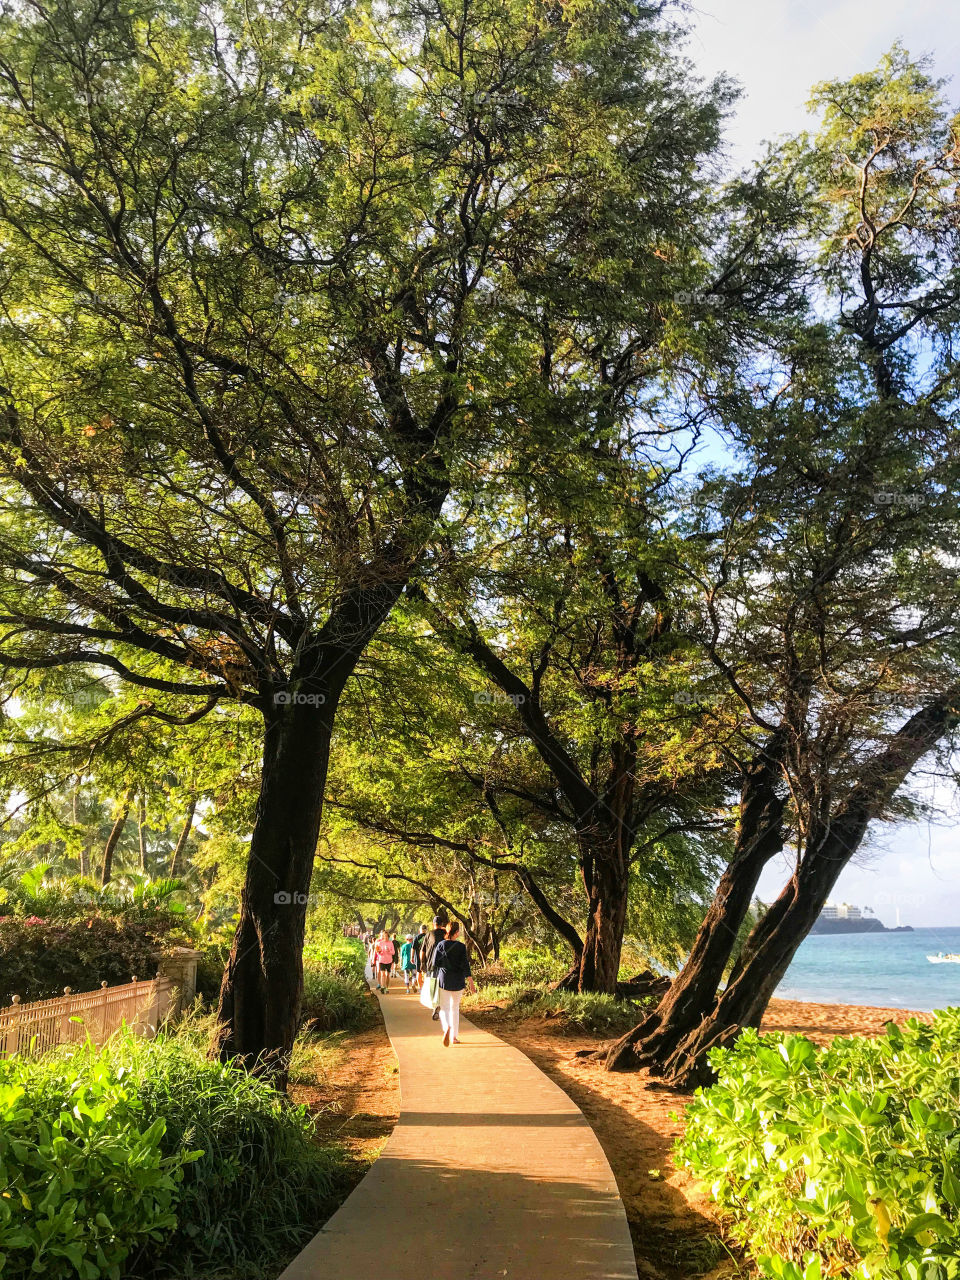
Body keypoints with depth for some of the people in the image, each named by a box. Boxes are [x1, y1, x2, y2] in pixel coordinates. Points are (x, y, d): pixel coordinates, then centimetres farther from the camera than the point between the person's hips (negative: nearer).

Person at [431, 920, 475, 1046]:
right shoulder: (461, 946, -9)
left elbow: (435, 963, -5)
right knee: (455, 1008, 16)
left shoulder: (440, 945, -6)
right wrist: (471, 982, -8)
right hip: (458, 982, 0)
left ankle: (447, 1028, -23)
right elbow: (465, 965, -11)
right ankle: (454, 1037, 19)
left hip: (443, 980, 0)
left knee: (444, 1008, 6)